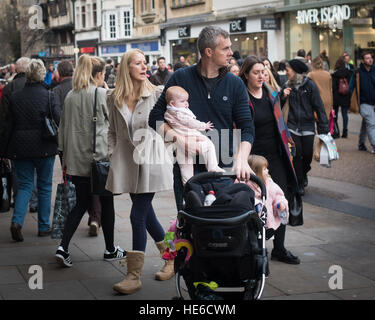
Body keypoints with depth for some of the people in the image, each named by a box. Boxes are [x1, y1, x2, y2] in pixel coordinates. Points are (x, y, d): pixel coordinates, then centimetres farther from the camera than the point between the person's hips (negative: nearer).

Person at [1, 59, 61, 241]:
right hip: (44, 148, -2)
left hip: (20, 148, 2)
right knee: (44, 186, 10)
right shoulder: (48, 95, -8)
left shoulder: (15, 97, 0)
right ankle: (44, 227, 15)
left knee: (25, 185, 10)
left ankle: (17, 221, -11)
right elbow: (58, 121, -8)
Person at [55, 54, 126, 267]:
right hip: (100, 156, -5)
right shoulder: (102, 94, -10)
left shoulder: (71, 96, 6)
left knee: (81, 203, 10)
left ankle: (63, 247, -4)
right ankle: (110, 250, 19)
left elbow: (64, 127, 10)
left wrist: (65, 156, 17)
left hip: (77, 160, 5)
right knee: (107, 203, 9)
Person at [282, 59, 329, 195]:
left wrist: (323, 128, -9)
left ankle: (303, 174, 35)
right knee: (297, 155, -1)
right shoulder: (287, 86, 4)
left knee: (307, 155, 4)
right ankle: (299, 184, 12)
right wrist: (283, 97, -11)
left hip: (307, 126, -1)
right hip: (292, 126, 2)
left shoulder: (310, 85, -5)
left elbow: (319, 107, -5)